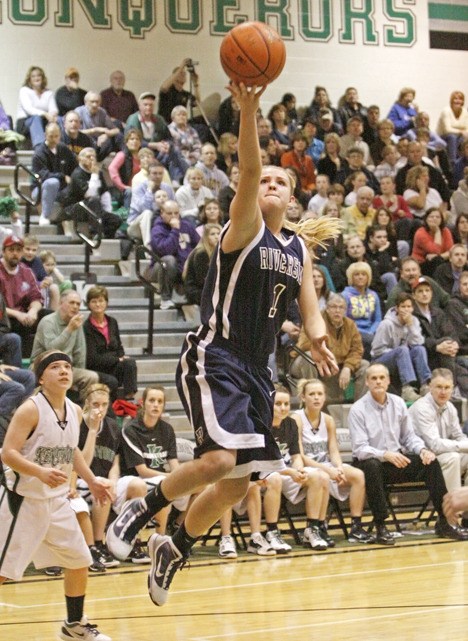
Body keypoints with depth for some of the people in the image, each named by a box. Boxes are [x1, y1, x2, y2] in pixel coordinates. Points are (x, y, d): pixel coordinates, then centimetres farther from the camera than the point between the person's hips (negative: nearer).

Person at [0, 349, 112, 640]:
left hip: (57, 500, 7)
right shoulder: (30, 409, -17)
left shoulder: (75, 411, 4)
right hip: (24, 500, -7)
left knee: (79, 562, 13)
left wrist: (91, 480, 15)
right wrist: (41, 472, -36)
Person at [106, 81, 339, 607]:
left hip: (255, 369, 8)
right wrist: (248, 111, -39)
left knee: (238, 483, 10)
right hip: (214, 359, -8)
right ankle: (141, 510, -2)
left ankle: (175, 549, 30)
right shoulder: (244, 228, -6)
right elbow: (247, 171, -24)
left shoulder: (299, 250, 14)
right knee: (219, 460, -26)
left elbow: (310, 309, 11)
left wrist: (317, 340, -13)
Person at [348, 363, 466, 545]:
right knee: (371, 466, -39)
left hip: (397, 461, 5)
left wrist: (422, 450, -11)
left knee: (431, 462, -17)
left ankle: (443, 522, -14)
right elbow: (360, 448, -17)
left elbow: (409, 436, 11)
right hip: (371, 462, -5)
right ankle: (380, 527, -35)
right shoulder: (358, 410, -9)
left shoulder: (398, 403, 6)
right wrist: (385, 455, -33)